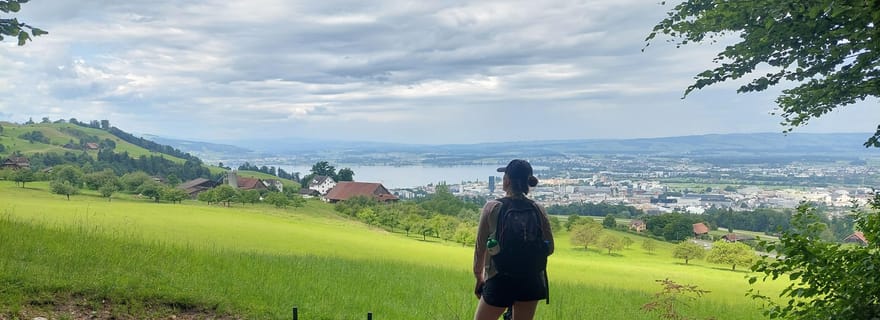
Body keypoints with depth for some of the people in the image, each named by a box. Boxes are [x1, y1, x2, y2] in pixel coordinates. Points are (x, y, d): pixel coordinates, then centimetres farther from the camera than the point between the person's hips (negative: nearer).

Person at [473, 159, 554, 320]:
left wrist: (479, 276, 10)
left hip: (500, 279, -3)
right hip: (531, 280, 3)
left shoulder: (492, 208, -9)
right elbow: (549, 248, 2)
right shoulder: (538, 210, -3)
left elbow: (480, 246, -4)